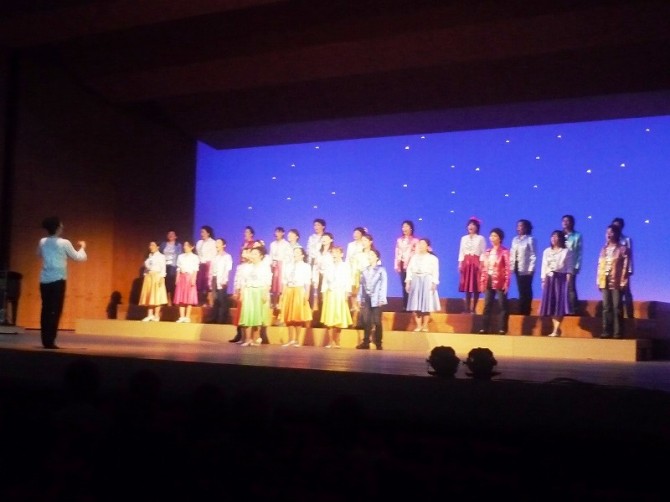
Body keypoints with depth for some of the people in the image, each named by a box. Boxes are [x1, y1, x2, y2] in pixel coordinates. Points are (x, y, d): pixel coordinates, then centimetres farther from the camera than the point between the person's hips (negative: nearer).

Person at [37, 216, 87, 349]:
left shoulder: (42, 242, 6)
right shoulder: (64, 243, -8)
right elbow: (78, 257, 4)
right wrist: (82, 247, 21)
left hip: (44, 280, 5)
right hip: (57, 280, -5)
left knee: (46, 310, 9)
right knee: (55, 311, -2)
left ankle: (45, 340, 11)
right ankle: (50, 341, -5)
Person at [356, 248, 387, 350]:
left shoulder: (381, 270, 4)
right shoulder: (364, 271, 17)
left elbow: (384, 285, -4)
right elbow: (361, 286, 13)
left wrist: (382, 299, -12)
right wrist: (359, 299, 7)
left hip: (376, 299, -4)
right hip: (366, 299, 4)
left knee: (377, 321, -1)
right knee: (366, 321, 1)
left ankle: (378, 343, 3)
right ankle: (366, 342, 5)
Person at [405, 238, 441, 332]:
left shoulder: (433, 258, 3)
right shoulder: (414, 257, 12)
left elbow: (435, 272, -2)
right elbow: (409, 270, 8)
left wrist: (434, 283, -12)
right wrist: (407, 282, -1)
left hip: (427, 282, -3)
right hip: (415, 281, 3)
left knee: (426, 305, -3)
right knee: (416, 305, -1)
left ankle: (425, 325, 6)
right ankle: (418, 325, 6)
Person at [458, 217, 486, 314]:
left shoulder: (480, 238, 2)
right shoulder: (464, 238, 14)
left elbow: (483, 252, -3)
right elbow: (461, 252, 12)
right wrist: (460, 263, 4)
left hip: (476, 263, -3)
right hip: (466, 263, 3)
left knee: (476, 287, -3)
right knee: (466, 286, 2)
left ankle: (474, 308, 2)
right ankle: (467, 308, 6)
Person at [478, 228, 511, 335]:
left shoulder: (504, 251, -4)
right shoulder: (487, 252, 14)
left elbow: (508, 268, -9)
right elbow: (483, 268, 13)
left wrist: (506, 283, -15)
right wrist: (482, 282, 7)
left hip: (500, 282, -6)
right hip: (489, 281, 6)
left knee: (503, 305, -1)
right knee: (487, 305, 6)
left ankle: (502, 328, 2)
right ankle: (485, 327, 10)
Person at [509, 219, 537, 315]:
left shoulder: (530, 239, -5)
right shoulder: (515, 239, 12)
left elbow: (533, 255, -9)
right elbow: (512, 254, 11)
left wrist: (531, 269, -14)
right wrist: (511, 266, 2)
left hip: (526, 269, -5)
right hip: (517, 268, 5)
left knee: (526, 291, 1)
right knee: (521, 290, 7)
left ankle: (525, 312, 6)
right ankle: (521, 311, 10)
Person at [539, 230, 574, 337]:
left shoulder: (567, 251, 3)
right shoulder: (547, 251, 16)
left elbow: (569, 267, -2)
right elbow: (544, 266, 13)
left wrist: (568, 279, -13)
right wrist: (543, 280, 5)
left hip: (561, 278, -4)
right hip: (549, 278, 4)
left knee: (559, 303, -9)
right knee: (550, 303, -1)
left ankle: (556, 330, -9)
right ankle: (556, 328, 6)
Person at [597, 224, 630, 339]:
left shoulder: (623, 249, 1)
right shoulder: (604, 249, 15)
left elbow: (625, 266, -5)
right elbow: (600, 265, 12)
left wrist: (623, 282, -12)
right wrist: (598, 281, 5)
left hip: (616, 282, -5)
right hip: (605, 281, 5)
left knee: (617, 308, -5)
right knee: (606, 307, 3)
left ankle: (618, 333, -4)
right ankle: (607, 331, 4)